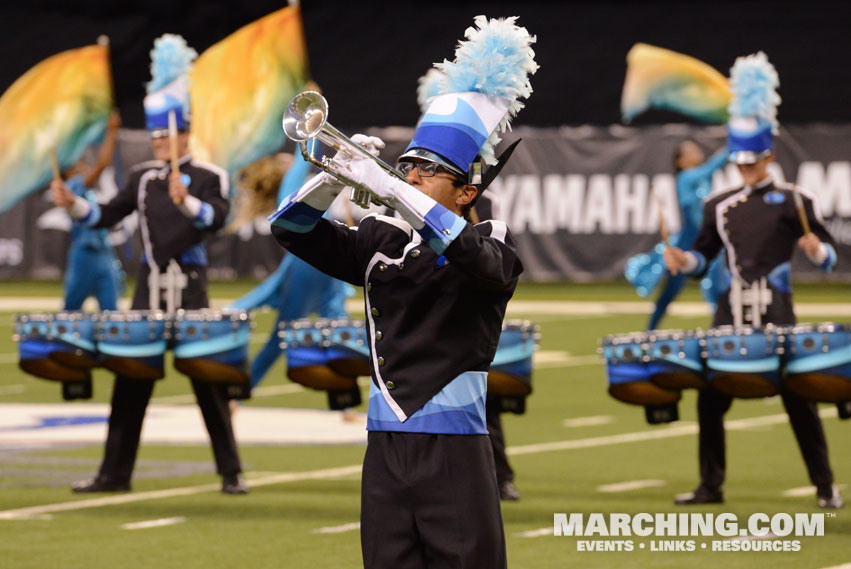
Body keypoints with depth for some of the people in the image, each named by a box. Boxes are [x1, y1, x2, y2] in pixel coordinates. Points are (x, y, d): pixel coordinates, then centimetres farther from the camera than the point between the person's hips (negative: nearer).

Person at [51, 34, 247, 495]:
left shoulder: (208, 176, -5)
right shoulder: (143, 176, 11)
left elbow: (216, 218, -21)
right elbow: (108, 215, 13)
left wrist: (185, 201, -39)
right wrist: (75, 206, -4)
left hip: (189, 286, -5)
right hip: (148, 285, 5)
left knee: (207, 378, -1)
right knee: (131, 378, 5)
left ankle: (231, 472, 6)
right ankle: (115, 472, 10)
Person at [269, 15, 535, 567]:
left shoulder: (492, 241, 0)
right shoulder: (382, 241, 13)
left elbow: (474, 255, -24)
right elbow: (293, 228, 7)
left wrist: (386, 185, -28)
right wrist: (339, 175, -12)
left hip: (454, 457, -4)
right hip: (385, 452, 4)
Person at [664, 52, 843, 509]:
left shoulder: (793, 201, 1)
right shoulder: (720, 207, 13)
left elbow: (828, 254, 2)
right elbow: (704, 255, 19)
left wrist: (815, 250, -20)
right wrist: (682, 261, -2)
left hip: (776, 317, -4)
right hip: (730, 316, 4)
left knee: (798, 398, -3)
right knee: (710, 399, 2)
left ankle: (825, 486, 5)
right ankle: (711, 485, 13)